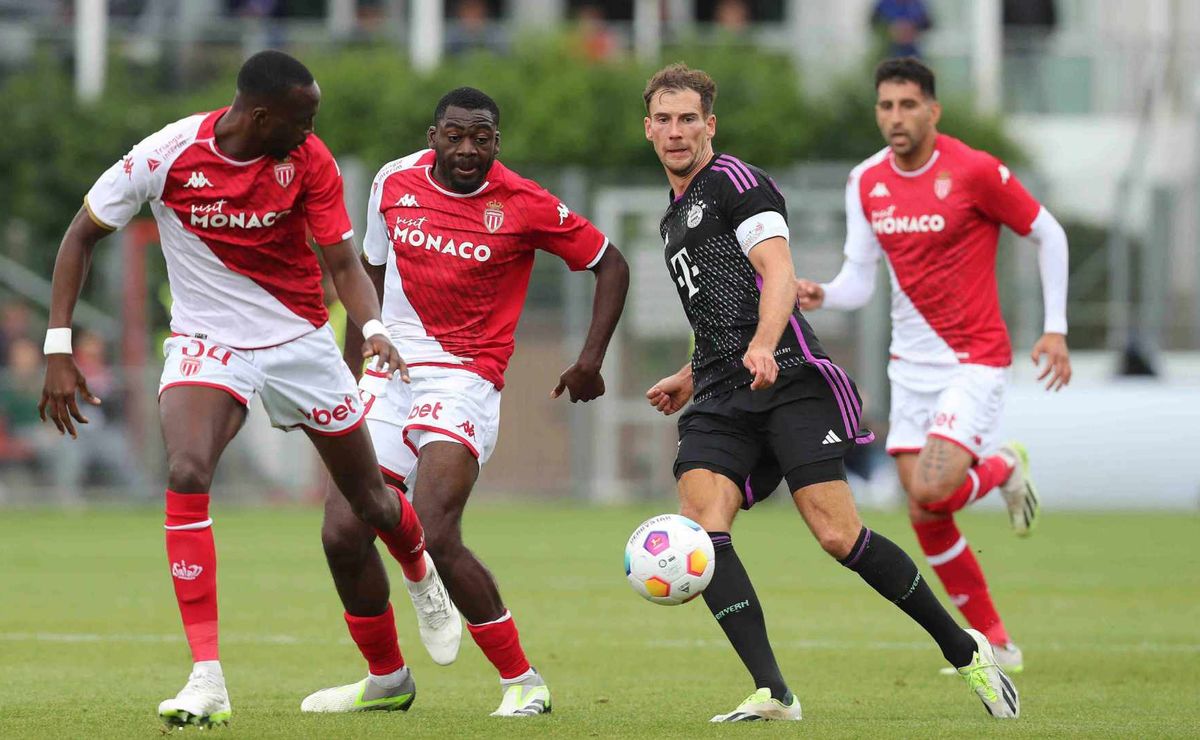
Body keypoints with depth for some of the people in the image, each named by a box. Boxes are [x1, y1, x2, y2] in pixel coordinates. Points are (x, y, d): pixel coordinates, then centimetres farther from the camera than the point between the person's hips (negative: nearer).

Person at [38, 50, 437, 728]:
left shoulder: (309, 161, -13)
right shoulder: (167, 156, -18)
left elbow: (345, 263, -11)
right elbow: (84, 234, -7)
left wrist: (373, 328, -33)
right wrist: (59, 348, -12)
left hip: (300, 340, 2)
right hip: (208, 343, -2)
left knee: (370, 500, 11)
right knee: (186, 475, -28)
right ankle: (207, 680, -26)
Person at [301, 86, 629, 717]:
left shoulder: (523, 205, -8)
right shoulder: (394, 183, 4)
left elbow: (610, 264, 3)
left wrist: (591, 358, -6)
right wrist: (351, 370, 21)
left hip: (462, 383, -5)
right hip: (388, 375, 5)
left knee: (436, 537, -23)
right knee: (343, 535, -2)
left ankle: (522, 681, -9)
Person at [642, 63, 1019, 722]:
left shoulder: (734, 181, -1)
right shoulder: (674, 216, 27)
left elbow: (778, 273, -14)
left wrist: (761, 348, -31)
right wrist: (689, 378, 36)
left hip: (789, 378, -8)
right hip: (722, 397, 8)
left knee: (838, 536, -14)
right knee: (699, 531, -16)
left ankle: (964, 649, 4)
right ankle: (772, 694, -19)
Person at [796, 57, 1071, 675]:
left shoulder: (973, 171, -14)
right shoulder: (866, 183, 2)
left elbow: (1048, 234, -4)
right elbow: (860, 279, 3)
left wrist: (1055, 329, -7)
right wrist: (822, 295, -19)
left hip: (975, 362, -6)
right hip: (911, 365, 6)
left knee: (929, 494, -22)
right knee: (925, 519, 3)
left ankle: (1004, 469, 12)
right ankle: (994, 643, 18)